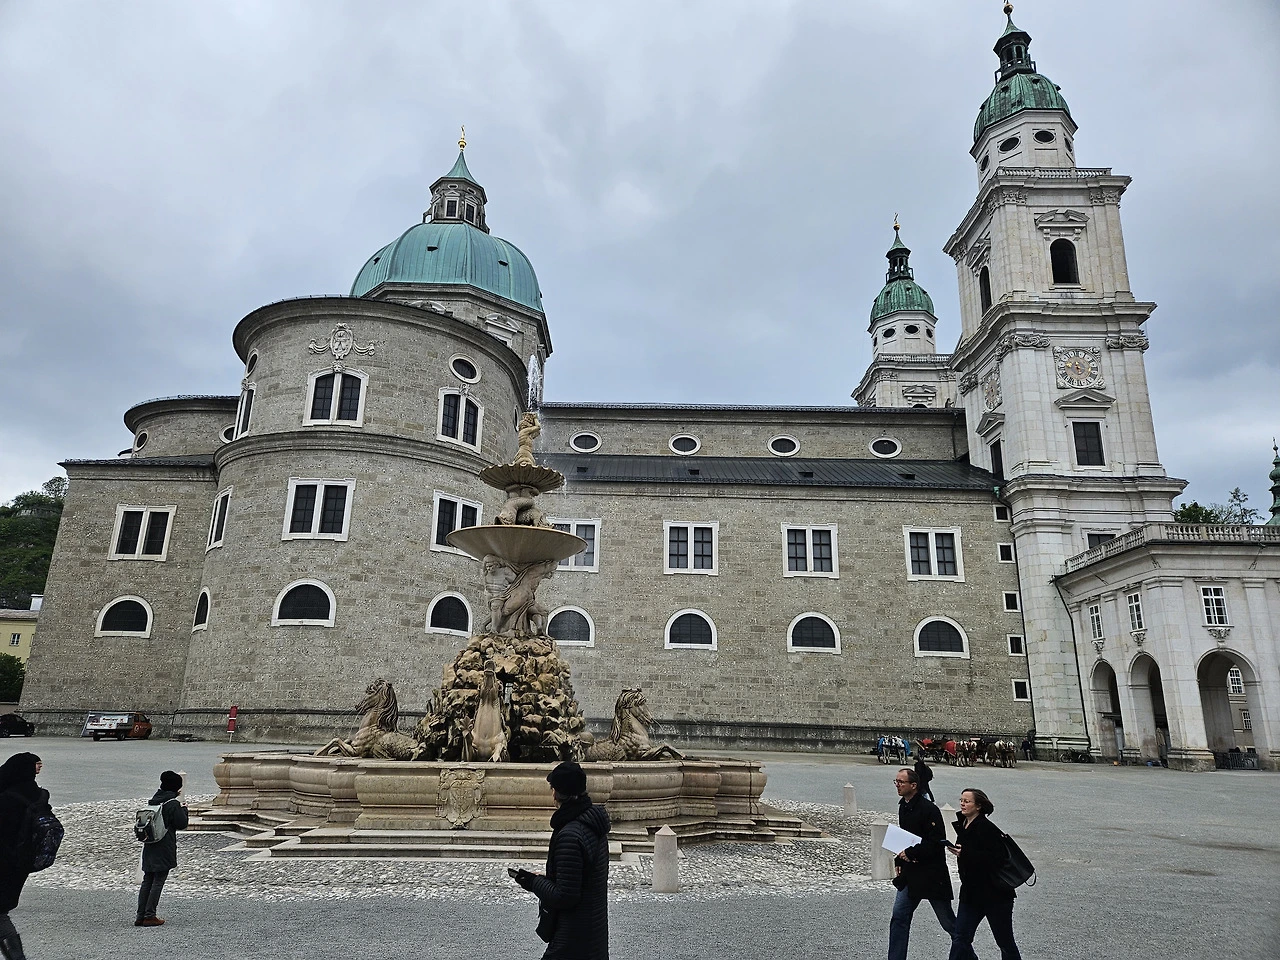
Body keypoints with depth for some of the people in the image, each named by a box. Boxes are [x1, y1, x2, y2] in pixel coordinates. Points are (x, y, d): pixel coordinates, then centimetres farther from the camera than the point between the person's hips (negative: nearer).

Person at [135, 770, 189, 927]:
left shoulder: (154, 800, 8)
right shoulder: (173, 804, -15)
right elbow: (182, 824, -13)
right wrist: (184, 809, 4)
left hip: (149, 849, 7)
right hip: (164, 849, -7)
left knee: (147, 881, 11)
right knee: (158, 882, 0)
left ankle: (141, 916, 13)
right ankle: (149, 916, 1)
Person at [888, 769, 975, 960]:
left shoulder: (929, 809, -18)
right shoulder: (903, 807, 8)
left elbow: (937, 843, -22)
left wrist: (910, 853, -18)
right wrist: (900, 860, 10)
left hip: (932, 874, -8)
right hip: (910, 874, 8)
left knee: (948, 921, 7)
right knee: (899, 918, 4)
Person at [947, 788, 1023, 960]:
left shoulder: (987, 828, -20)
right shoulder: (962, 825, 5)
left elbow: (998, 857, -28)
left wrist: (965, 853, -29)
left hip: (995, 893, -7)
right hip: (970, 892, 7)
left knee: (1005, 942, 10)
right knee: (959, 938, 2)